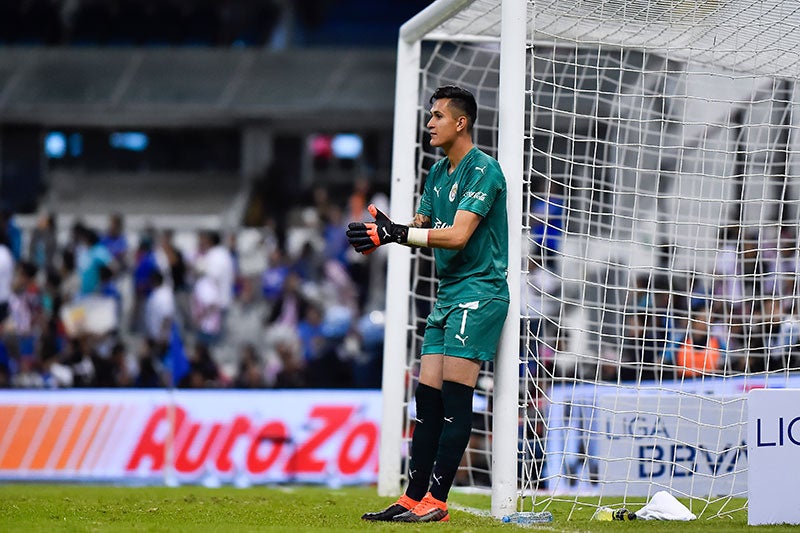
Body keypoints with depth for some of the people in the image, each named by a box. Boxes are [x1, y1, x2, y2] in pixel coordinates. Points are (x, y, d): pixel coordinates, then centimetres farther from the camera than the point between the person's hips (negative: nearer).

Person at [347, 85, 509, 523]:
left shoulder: (483, 170, -12)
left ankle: (436, 502, -12)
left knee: (455, 395, -11)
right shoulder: (437, 172, 16)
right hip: (447, 294, 9)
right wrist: (384, 231, -5)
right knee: (427, 395, 4)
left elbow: (458, 235, -21)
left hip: (479, 291, -9)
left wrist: (397, 234, -25)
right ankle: (413, 498, 5)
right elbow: (422, 226, 15)